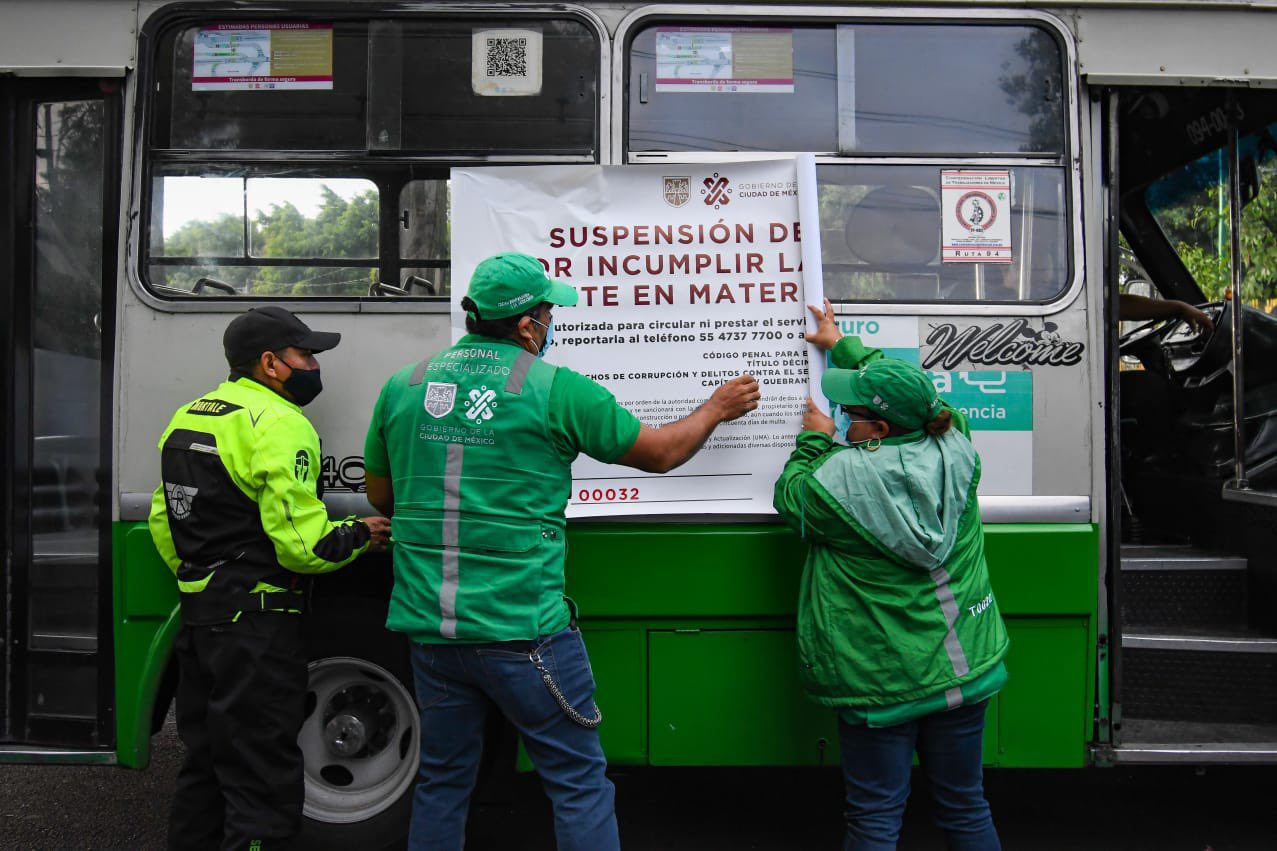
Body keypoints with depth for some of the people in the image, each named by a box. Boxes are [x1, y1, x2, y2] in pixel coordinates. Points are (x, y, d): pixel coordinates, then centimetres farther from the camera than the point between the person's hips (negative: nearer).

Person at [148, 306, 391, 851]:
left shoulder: (187, 417, 13)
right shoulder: (278, 423, -16)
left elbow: (163, 519, 19)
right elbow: (302, 544, -21)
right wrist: (361, 536, -4)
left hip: (196, 613, 9)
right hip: (255, 619, -9)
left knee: (205, 760, 22)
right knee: (261, 776, -1)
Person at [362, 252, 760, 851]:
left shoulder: (402, 386, 5)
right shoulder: (555, 388, -7)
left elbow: (380, 495, 17)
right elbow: (661, 453, 4)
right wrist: (716, 409, 22)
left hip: (429, 625, 5)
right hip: (523, 631, -5)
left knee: (442, 781, 20)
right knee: (580, 783, 9)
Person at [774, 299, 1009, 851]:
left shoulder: (837, 479, -19)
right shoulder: (954, 449, -4)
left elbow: (790, 496, 3)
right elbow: (900, 387, 15)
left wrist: (815, 441, 15)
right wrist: (842, 345, 27)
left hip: (878, 680, -5)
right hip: (962, 667, 5)